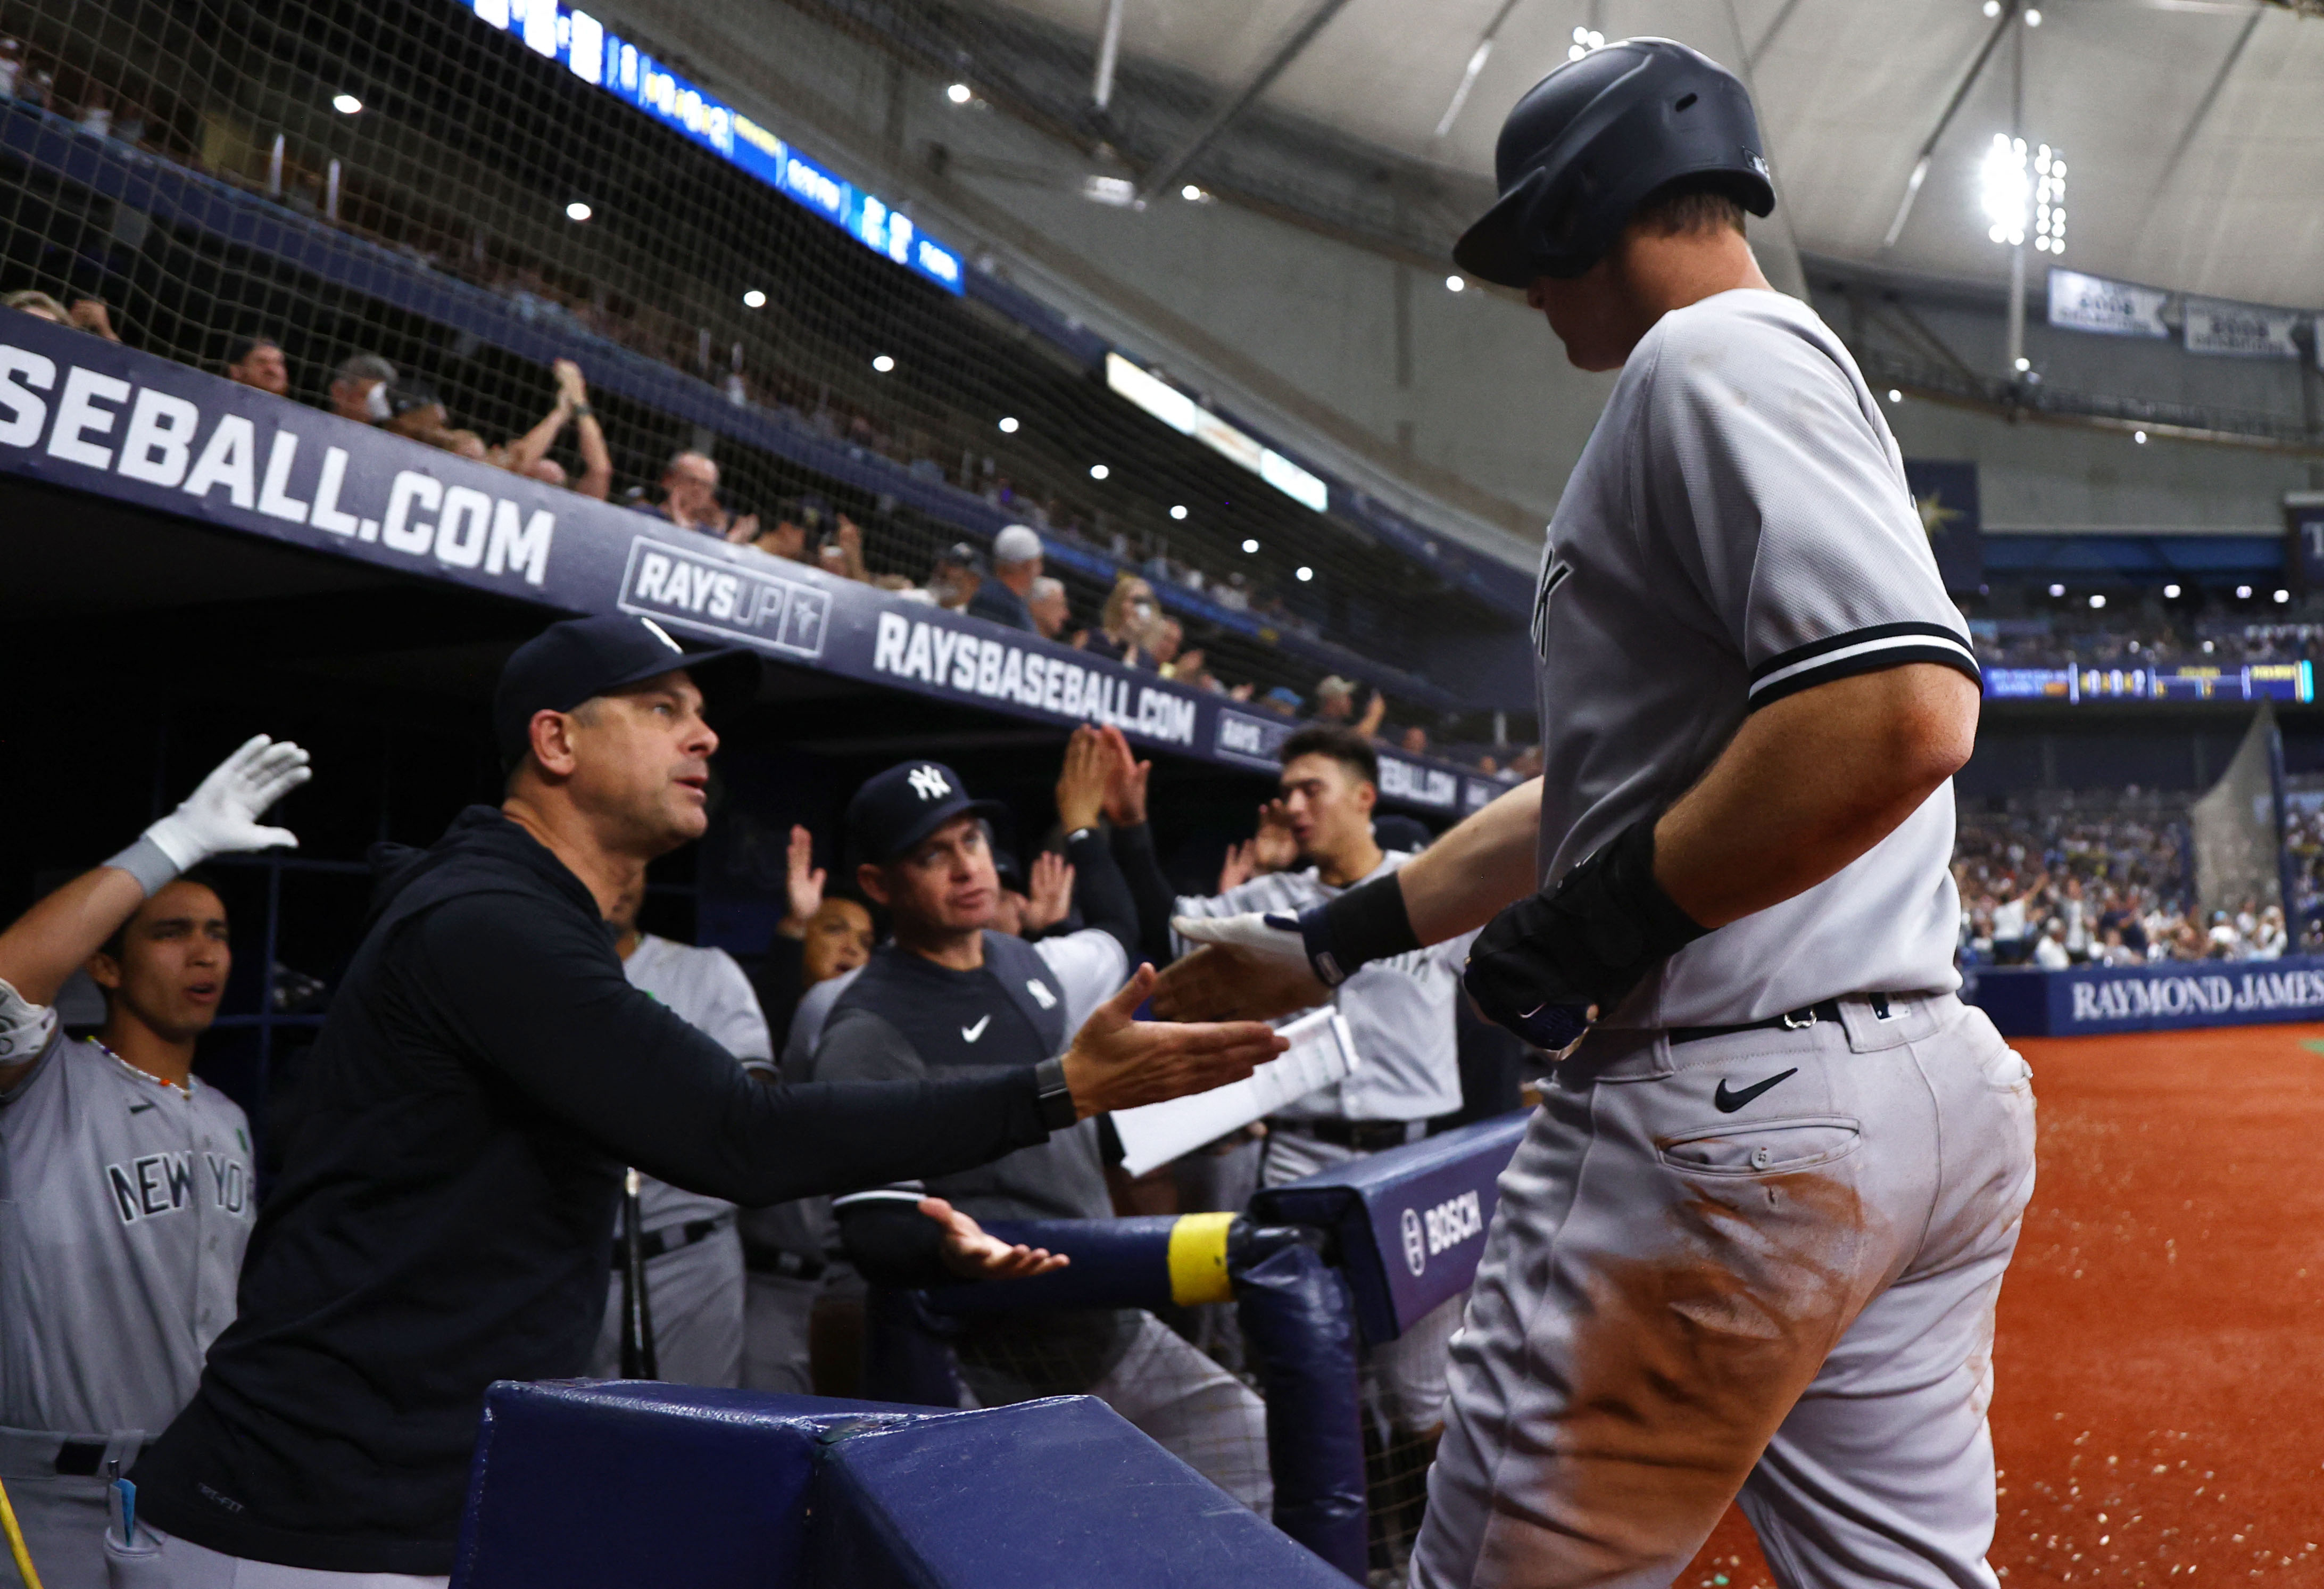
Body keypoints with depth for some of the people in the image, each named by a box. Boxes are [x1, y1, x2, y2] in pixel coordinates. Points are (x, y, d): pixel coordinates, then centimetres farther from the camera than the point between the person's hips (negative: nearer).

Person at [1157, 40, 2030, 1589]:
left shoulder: (1714, 355, -8)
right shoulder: (1801, 378, 24)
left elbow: (1903, 710, -26)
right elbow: (1609, 779, 24)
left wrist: (1602, 925, -16)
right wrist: (1334, 939, 22)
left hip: (1731, 1111, -10)